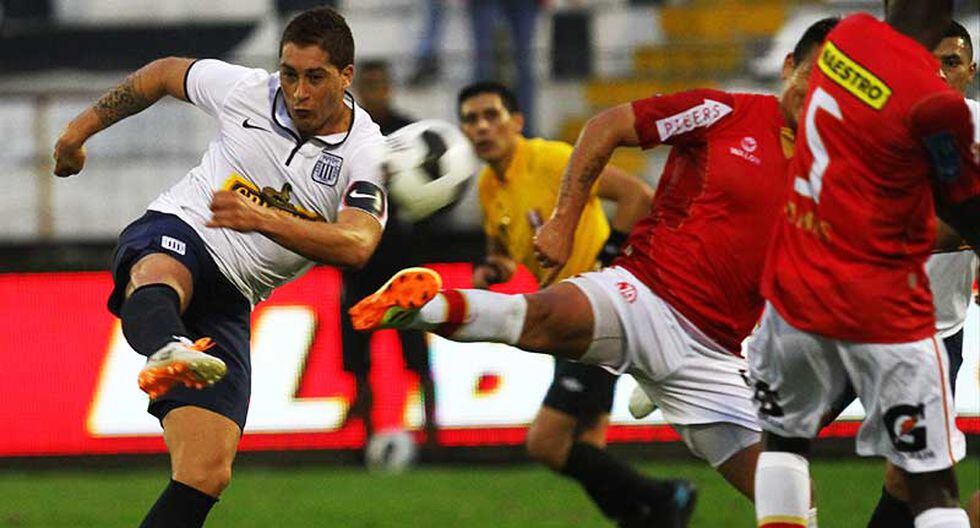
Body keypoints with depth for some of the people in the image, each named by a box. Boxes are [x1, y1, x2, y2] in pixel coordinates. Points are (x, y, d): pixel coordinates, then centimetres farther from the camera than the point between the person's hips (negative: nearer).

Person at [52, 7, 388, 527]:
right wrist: (80, 129, 23)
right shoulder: (246, 90, -1)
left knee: (208, 473, -11)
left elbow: (356, 246, -25)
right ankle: (170, 353, -77)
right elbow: (163, 73, 19)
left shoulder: (368, 156, -7)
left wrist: (263, 220, -37)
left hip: (227, 304, 2)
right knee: (160, 276, -43)